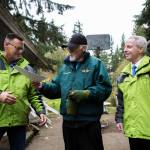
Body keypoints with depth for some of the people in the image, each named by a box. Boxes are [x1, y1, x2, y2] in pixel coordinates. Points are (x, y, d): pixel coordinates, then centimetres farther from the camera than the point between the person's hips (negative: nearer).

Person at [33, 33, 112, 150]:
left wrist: (86, 94, -23)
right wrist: (42, 87, -3)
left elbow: (105, 88, -13)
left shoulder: (95, 64, -4)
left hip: (89, 122, -5)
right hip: (68, 121, 6)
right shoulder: (65, 67, 14)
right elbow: (57, 88, 14)